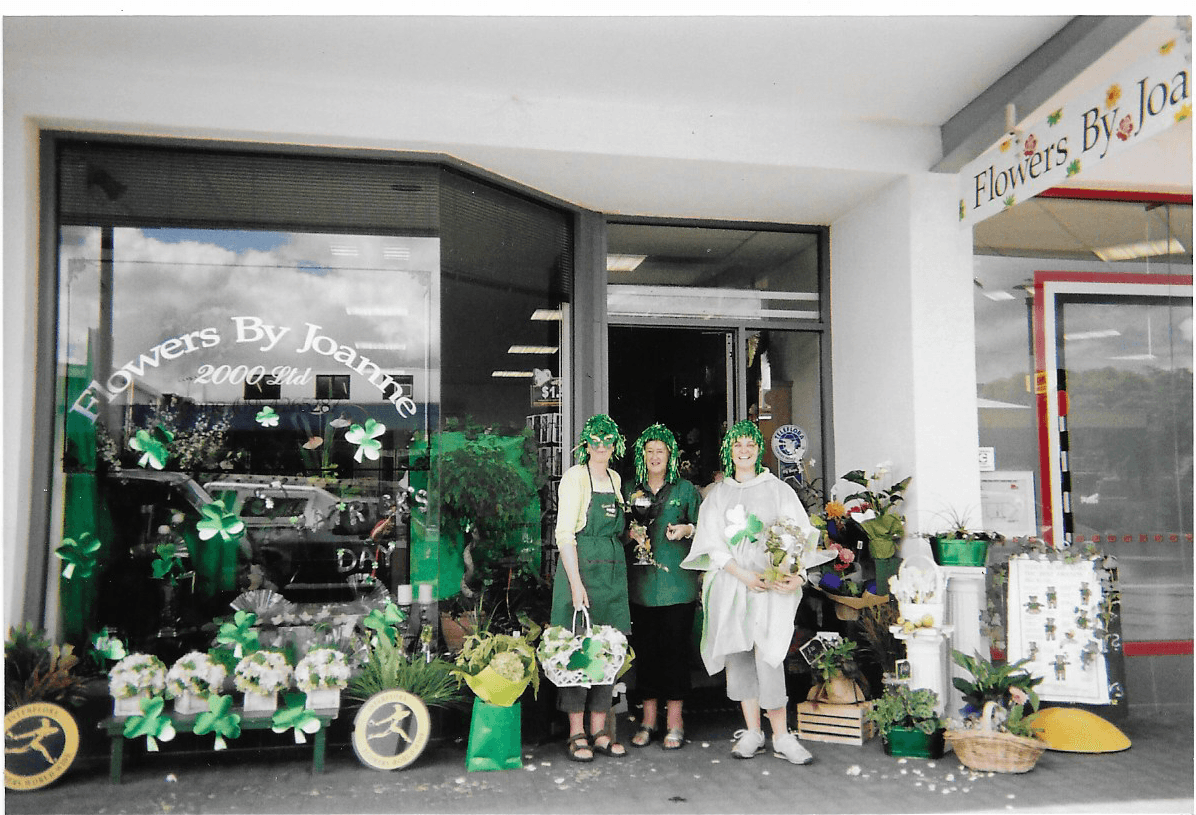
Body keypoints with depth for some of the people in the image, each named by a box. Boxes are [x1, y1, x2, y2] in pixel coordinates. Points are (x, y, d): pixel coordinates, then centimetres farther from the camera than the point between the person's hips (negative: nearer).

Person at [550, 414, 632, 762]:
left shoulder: (615, 479, 15)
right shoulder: (575, 476, -6)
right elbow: (564, 534, -13)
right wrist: (576, 583, -19)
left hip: (613, 571, 7)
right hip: (580, 567, -7)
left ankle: (599, 730, 15)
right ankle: (576, 734, 4)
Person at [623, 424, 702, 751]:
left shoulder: (686, 489, 8)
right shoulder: (630, 490, 14)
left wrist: (686, 530, -10)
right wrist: (631, 534, -3)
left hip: (677, 579, -2)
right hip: (640, 580, 2)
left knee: (675, 647, -3)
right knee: (644, 647, 2)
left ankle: (674, 721, 5)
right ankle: (648, 718, 12)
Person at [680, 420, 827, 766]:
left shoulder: (778, 489, 8)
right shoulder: (718, 494, 13)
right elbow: (713, 542, 4)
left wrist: (797, 575, -17)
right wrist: (743, 574, -11)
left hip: (771, 584, -3)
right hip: (730, 582, 3)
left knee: (767, 656, -12)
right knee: (739, 655, 3)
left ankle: (781, 736, -5)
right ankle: (752, 733, 12)